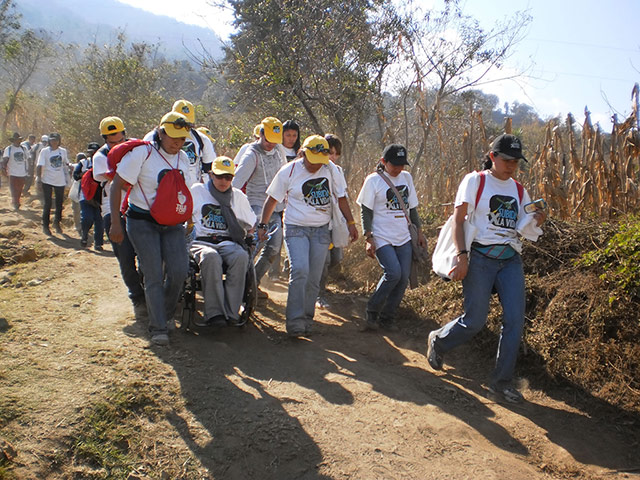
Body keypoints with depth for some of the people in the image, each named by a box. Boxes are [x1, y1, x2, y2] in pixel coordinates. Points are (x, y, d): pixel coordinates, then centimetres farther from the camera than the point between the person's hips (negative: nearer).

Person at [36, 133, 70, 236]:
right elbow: (39, 165, -11)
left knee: (59, 203, 10)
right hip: (47, 181, -3)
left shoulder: (63, 151, 5)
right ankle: (45, 226, 8)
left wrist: (66, 176, 14)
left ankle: (57, 222, 29)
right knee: (47, 204, -2)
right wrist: (38, 177, -23)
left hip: (60, 181, 3)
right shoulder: (44, 151, -6)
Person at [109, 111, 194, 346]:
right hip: (142, 222, -4)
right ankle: (158, 328, 1)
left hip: (172, 223, 5)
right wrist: (115, 222, -13)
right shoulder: (142, 153, -10)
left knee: (179, 271, -6)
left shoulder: (183, 159, 8)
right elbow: (117, 186, -9)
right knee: (154, 275, -9)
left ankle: (166, 314, 19)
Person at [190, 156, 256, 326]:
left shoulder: (238, 196, 20)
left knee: (241, 256, -35)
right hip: (201, 241, -2)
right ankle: (214, 312, -38)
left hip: (228, 242, 2)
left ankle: (231, 311, -33)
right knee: (210, 257, -39)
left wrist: (242, 236, 11)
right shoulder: (197, 191, 15)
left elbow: (251, 224, 24)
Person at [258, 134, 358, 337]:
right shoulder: (288, 172, -4)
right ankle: (294, 320, -14)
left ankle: (306, 319, 16)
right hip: (296, 228, -2)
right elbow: (272, 199, 4)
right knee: (300, 270, -21)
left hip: (321, 230, 2)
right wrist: (262, 225, 4)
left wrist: (351, 223, 9)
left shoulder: (330, 168, 1)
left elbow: (341, 197, 10)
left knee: (314, 278, 2)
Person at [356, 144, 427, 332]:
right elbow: (366, 211, -5)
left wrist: (419, 231, 16)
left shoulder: (406, 177, 12)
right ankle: (372, 313, -1)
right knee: (393, 273, -21)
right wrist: (368, 238, -12)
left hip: (403, 238, 6)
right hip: (382, 238, -6)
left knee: (403, 278, -2)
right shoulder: (373, 180, -4)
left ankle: (387, 318, 13)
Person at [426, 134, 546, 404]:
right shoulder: (475, 181, 0)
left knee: (515, 320, -3)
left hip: (511, 260, 5)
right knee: (475, 320, -5)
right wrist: (462, 256, -16)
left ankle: (502, 382, 11)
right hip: (480, 257, -5)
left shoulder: (519, 191, 15)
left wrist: (535, 222, -8)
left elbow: (522, 230, 15)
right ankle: (438, 341, 25)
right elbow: (458, 220, -5)